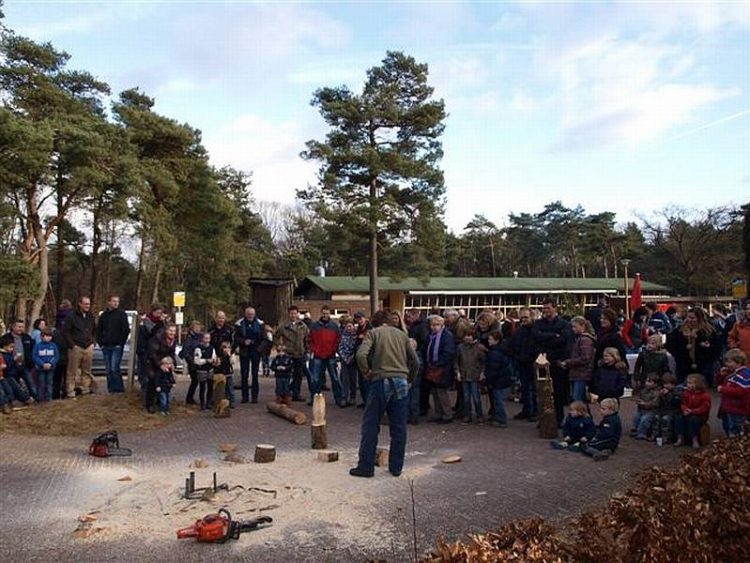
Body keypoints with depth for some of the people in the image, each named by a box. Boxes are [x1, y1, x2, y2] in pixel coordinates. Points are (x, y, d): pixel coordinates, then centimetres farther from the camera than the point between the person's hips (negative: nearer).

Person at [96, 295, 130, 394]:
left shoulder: (121, 314, 0)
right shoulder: (103, 315, 13)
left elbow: (126, 330, -5)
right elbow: (99, 330, 18)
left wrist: (121, 343, -10)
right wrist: (100, 342, 6)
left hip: (117, 346, -5)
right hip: (106, 347, 5)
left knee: (114, 368, -13)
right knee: (109, 370, 8)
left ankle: (119, 389, -5)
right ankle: (111, 389, 15)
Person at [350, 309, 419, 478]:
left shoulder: (373, 333, 4)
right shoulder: (402, 334, 15)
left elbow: (361, 355, -13)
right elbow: (414, 361, 13)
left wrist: (367, 372, 2)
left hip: (381, 381, -3)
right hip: (401, 382, 4)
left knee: (370, 425, 6)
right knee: (398, 427, 11)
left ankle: (366, 467, 9)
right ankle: (396, 467, 17)